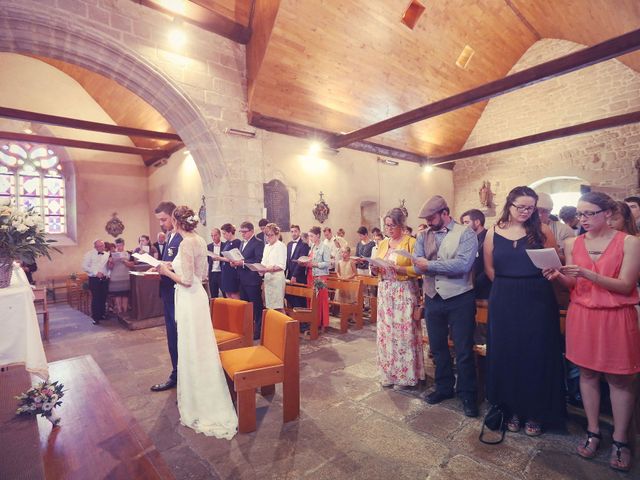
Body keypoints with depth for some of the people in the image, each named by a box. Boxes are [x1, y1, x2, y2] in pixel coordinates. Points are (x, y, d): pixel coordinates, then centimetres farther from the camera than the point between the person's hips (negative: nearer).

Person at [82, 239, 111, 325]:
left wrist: (108, 274, -1)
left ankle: (102, 315, 22)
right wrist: (96, 273, -14)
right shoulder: (89, 254, -1)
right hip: (94, 279, -4)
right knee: (95, 299, -4)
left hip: (105, 279, 4)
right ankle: (95, 318, 4)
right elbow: (85, 267, -7)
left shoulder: (107, 255, 10)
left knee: (103, 298, 9)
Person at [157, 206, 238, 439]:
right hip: (197, 297, 9)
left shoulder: (187, 243, -19)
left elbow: (187, 280, -21)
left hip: (190, 300, -9)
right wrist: (175, 267, 14)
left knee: (192, 351, 4)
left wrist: (167, 271, -6)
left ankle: (199, 405, 20)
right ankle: (204, 398, 37)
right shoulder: (199, 241, 7)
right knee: (198, 350, 20)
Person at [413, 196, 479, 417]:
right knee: (437, 347, 17)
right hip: (432, 298, 5)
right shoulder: (424, 236, 5)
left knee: (464, 350, 7)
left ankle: (467, 394, 28)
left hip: (460, 299, -4)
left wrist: (430, 265, -19)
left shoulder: (466, 233, -9)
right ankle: (444, 387, 37)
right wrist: (447, 268, -23)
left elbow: (463, 265, -23)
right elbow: (418, 266, -6)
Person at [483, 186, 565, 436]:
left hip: (537, 301, -1)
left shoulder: (542, 231, 0)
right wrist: (509, 286, 3)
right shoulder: (493, 233, 3)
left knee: (536, 355, 8)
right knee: (507, 355, 10)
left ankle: (535, 412, 26)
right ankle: (513, 408, 28)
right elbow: (490, 269, 7)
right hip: (504, 302, 1)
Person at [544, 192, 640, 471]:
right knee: (587, 374, 10)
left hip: (616, 318, -3)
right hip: (582, 317, 3)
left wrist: (587, 273, -24)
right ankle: (593, 433, 24)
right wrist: (559, 277, -14)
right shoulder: (573, 245, 4)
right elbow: (572, 285, 7)